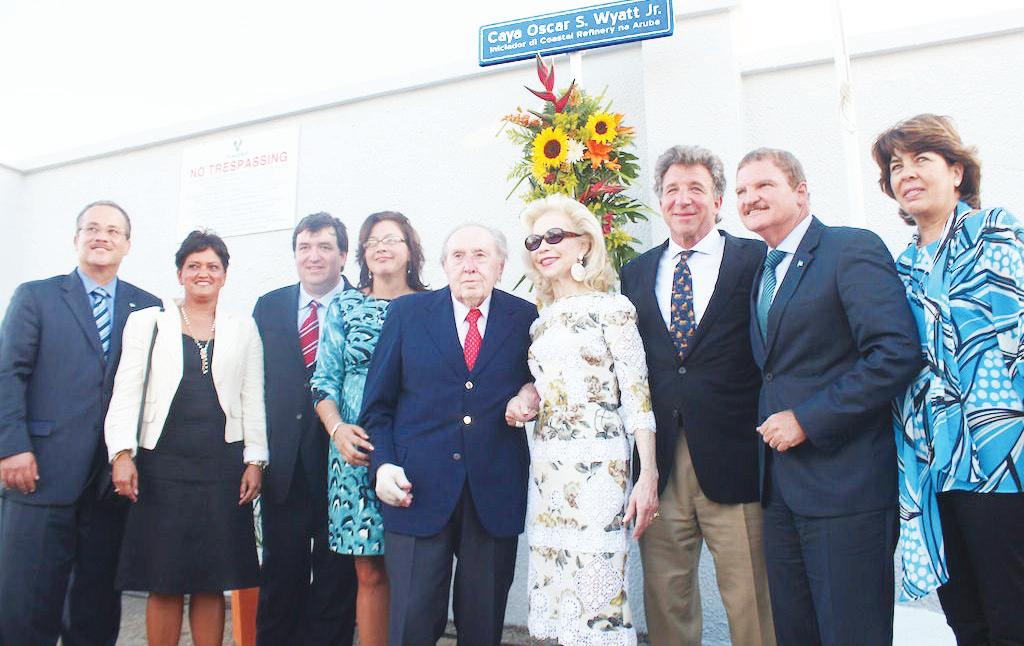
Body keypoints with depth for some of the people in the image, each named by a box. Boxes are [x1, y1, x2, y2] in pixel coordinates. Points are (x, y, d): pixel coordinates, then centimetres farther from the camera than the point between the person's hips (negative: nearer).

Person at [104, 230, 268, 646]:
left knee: (211, 584, 6)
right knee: (164, 584, 3)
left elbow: (253, 399, 8)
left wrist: (255, 460, 0)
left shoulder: (243, 328, 12)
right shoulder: (147, 322, 9)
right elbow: (126, 392, 2)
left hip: (223, 468, 1)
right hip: (161, 467, -1)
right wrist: (122, 453, -9)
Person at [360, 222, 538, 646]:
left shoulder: (525, 318, 5)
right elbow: (378, 403, 7)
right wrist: (383, 464, -5)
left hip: (495, 495, 1)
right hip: (418, 488, -1)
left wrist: (532, 396, -8)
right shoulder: (407, 312, 6)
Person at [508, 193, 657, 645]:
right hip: (546, 469, 6)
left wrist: (648, 475, -14)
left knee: (597, 594, -5)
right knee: (554, 595, 9)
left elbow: (637, 394, -7)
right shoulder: (540, 323, 15)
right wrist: (523, 401, 0)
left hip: (597, 468, -6)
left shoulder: (611, 308, -3)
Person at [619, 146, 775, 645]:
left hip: (732, 459, -3)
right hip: (659, 461, 3)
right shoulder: (637, 272, 13)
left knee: (750, 603, 4)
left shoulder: (756, 261, 2)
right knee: (665, 600, 12)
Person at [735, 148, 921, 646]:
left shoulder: (852, 249, -8)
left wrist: (807, 419, -18)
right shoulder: (761, 271, 17)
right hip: (780, 487, 8)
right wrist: (773, 424, 5)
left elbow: (898, 354, -19)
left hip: (844, 483, -7)